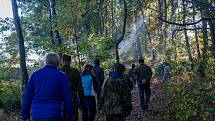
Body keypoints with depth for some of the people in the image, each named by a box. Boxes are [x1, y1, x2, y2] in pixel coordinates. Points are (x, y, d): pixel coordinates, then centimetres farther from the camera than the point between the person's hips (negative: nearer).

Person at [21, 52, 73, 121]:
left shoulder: (35, 75, 6)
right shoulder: (61, 76, -4)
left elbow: (27, 96, 5)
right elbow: (67, 98, -5)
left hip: (36, 115, 4)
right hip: (54, 115, -4)